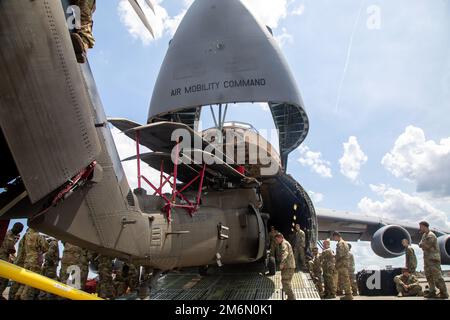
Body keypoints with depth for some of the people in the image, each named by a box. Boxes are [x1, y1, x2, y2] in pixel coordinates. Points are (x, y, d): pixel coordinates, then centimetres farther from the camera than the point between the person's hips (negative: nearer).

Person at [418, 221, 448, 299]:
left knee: (437, 277, -7)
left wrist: (421, 244, -3)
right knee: (429, 276, 11)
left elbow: (425, 246, -21)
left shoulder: (431, 236, -18)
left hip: (433, 258, -10)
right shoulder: (424, 235, 13)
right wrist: (422, 244, -8)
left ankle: (444, 293, 0)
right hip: (427, 258, 10)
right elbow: (420, 244, 13)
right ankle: (432, 292, 17)